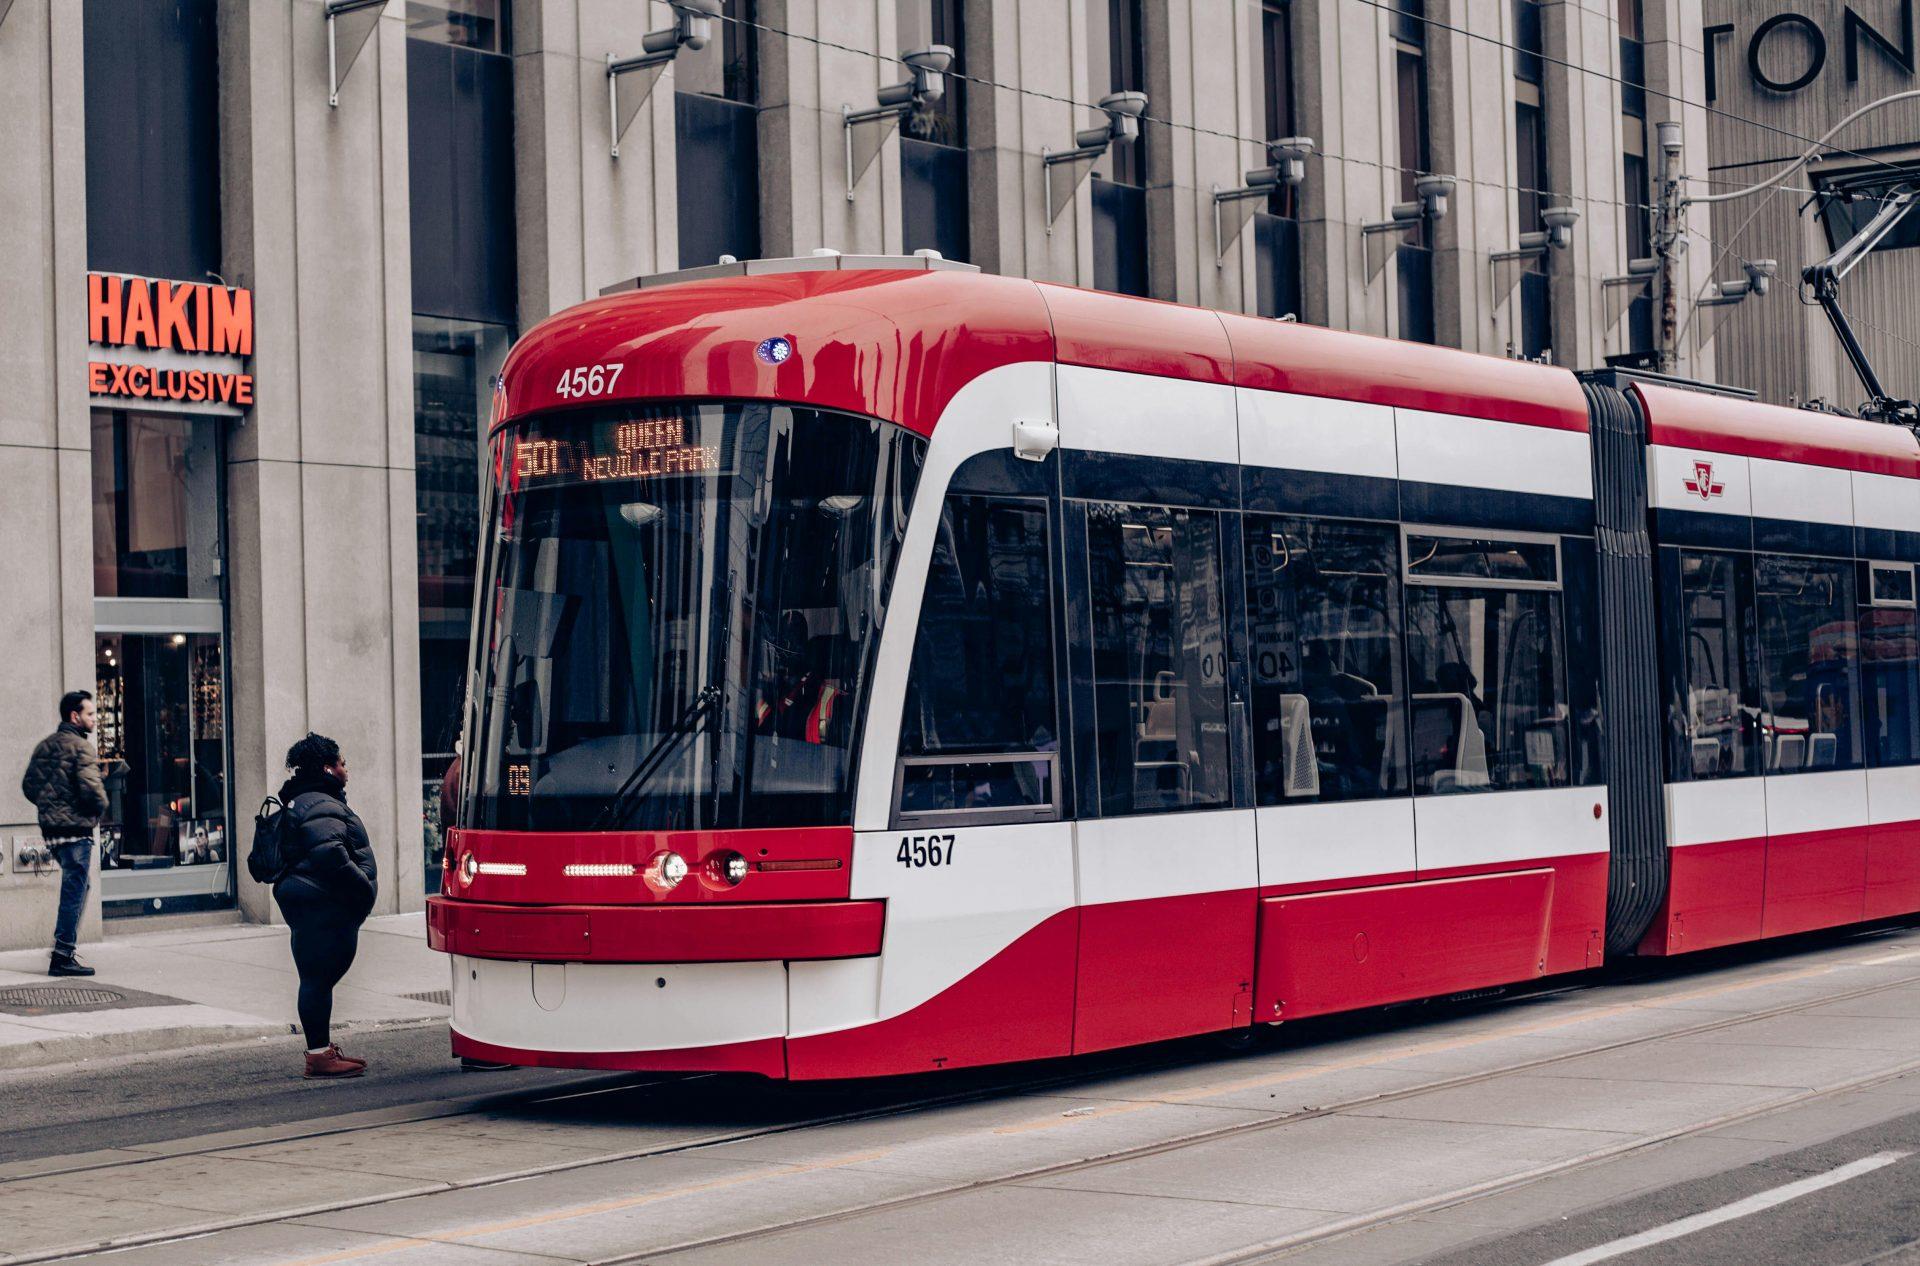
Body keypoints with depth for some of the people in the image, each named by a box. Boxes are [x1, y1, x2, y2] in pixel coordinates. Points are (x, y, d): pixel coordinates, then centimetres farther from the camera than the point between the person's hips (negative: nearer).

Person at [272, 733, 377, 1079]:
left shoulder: (304, 803, 21)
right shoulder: (322, 808, -15)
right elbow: (330, 855, -27)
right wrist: (364, 887, -18)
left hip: (312, 904, 11)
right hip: (321, 906, -11)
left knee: (318, 978, 15)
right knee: (319, 977, -8)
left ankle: (323, 1049, 21)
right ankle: (319, 1056, -7)